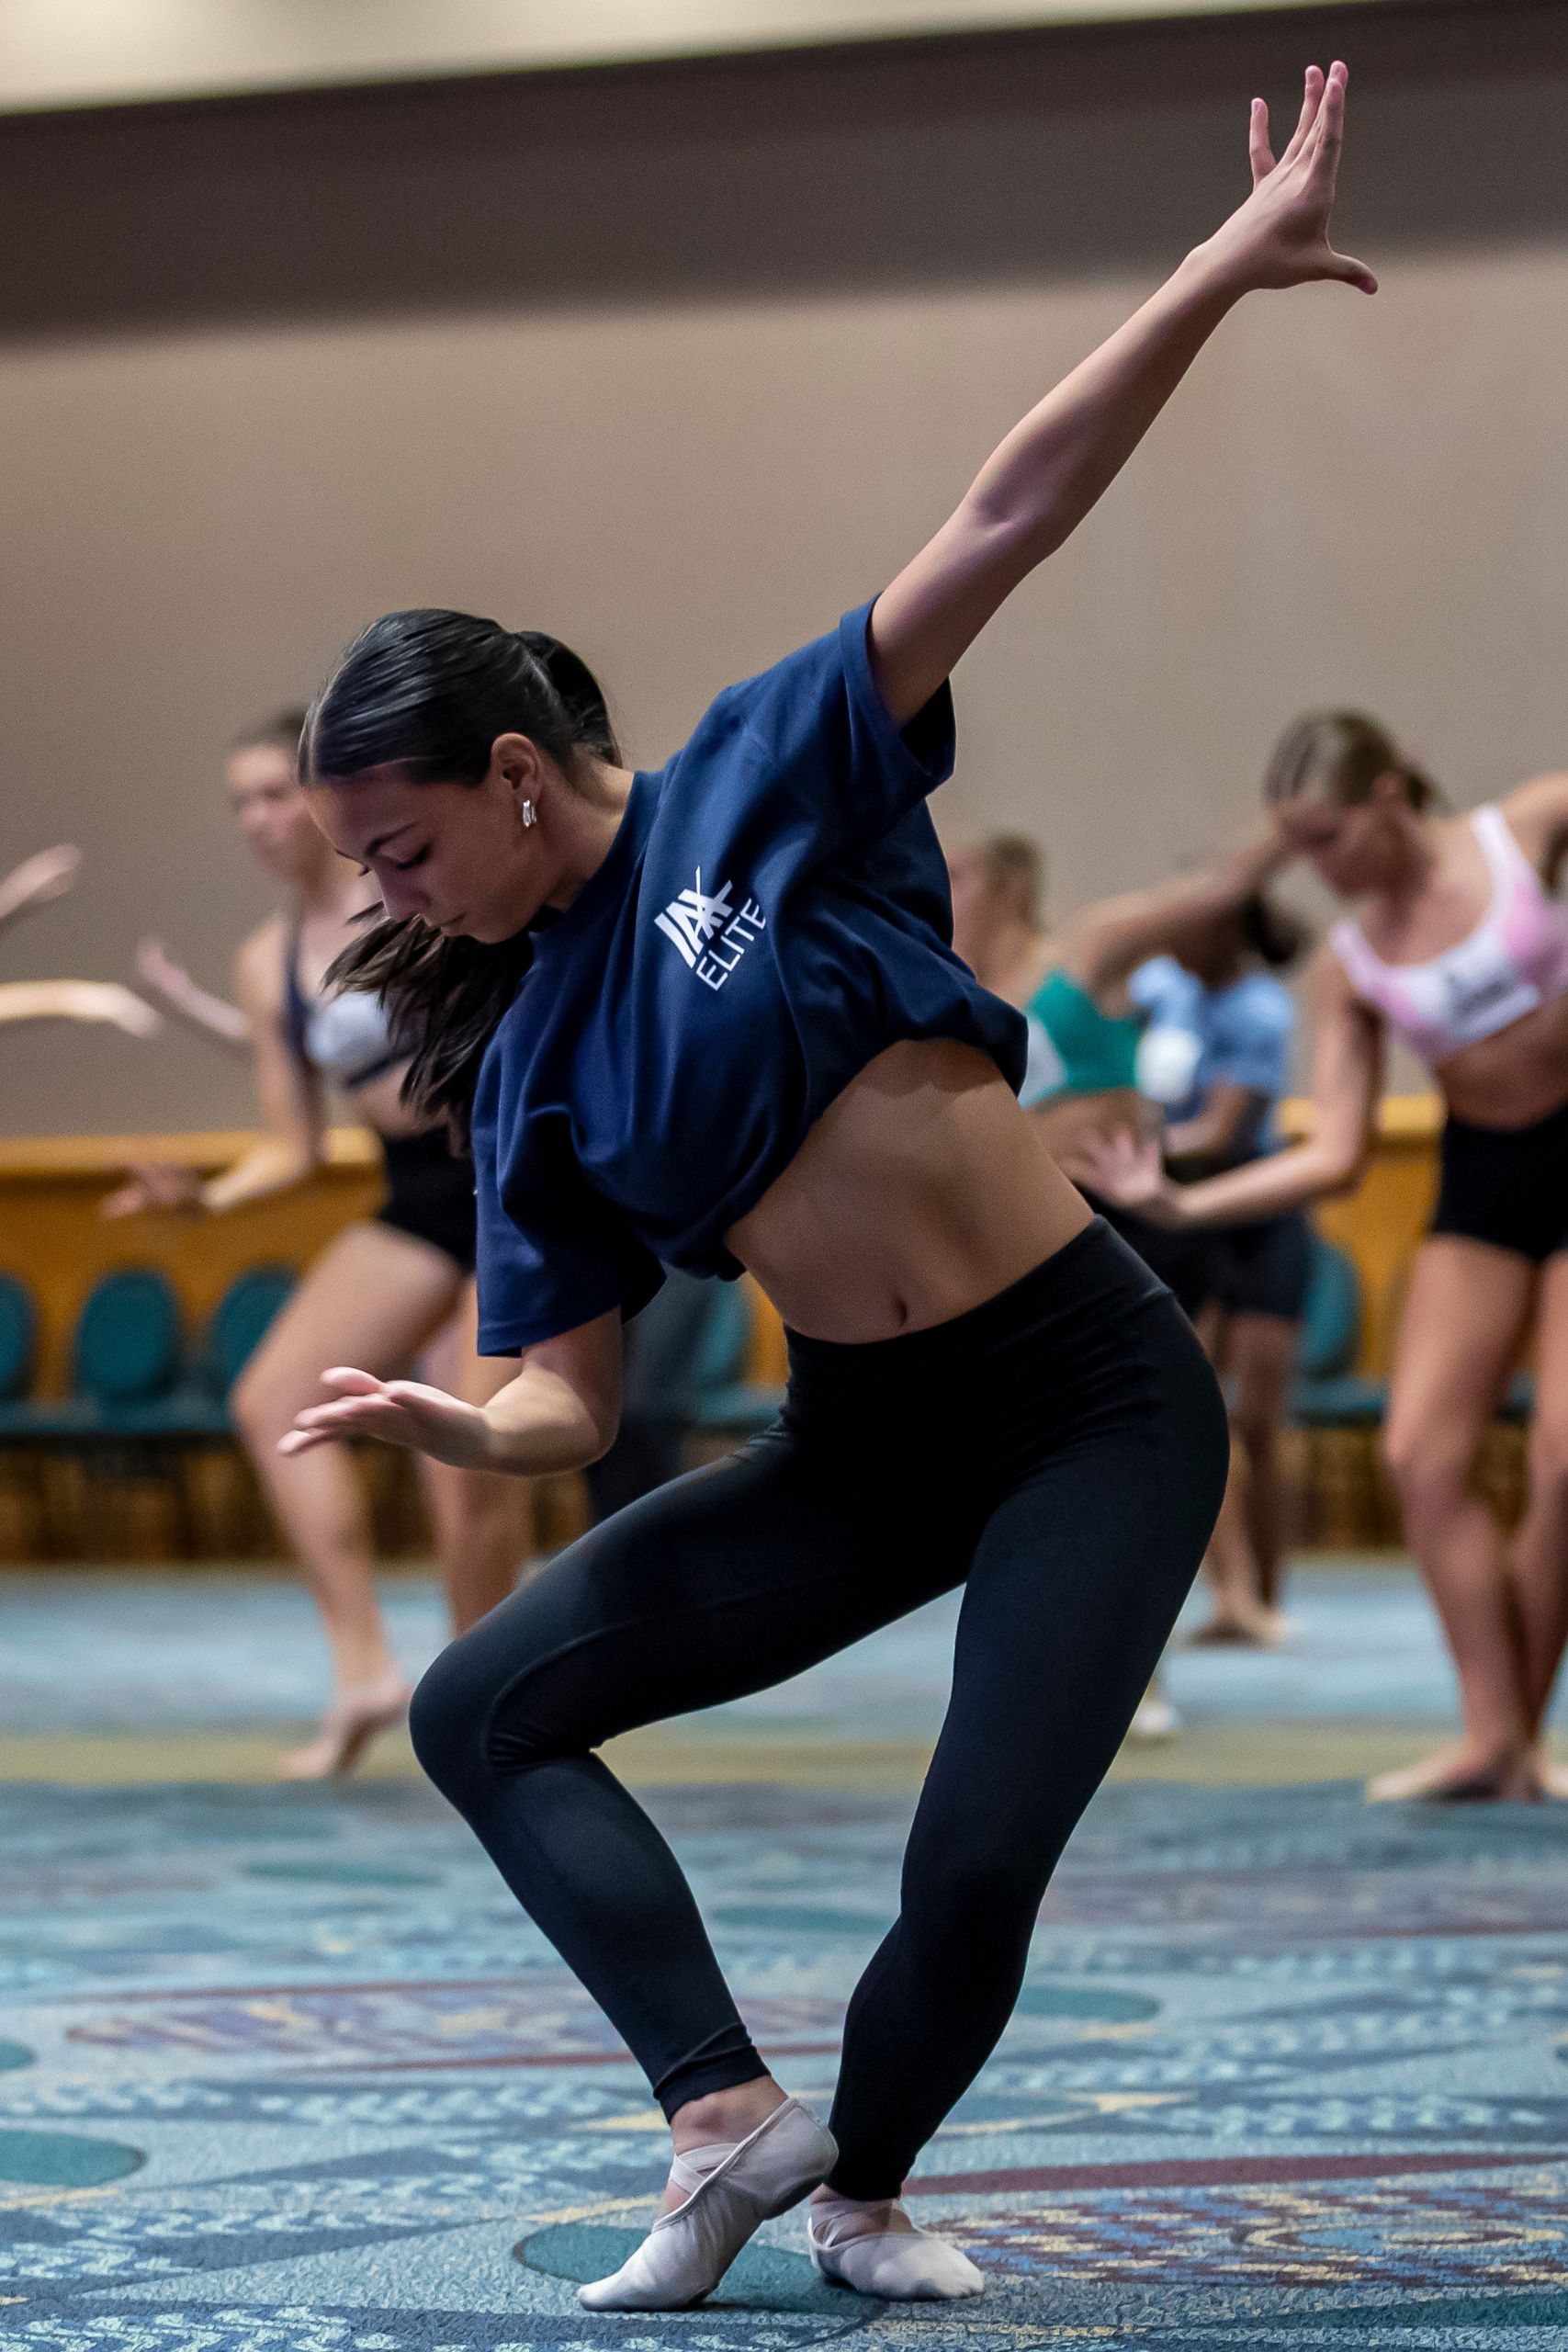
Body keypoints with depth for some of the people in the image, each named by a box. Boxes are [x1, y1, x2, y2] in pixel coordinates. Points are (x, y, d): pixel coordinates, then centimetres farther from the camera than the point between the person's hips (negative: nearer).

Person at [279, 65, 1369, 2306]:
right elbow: (567, 1397, 3)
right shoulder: (523, 1073, 4)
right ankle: (731, 2115, -6)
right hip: (861, 1447, 5)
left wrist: (1224, 270, -18)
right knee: (480, 1709, -4)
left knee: (976, 1872, -15)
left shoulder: (763, 778, -8)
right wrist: (440, 1420, -20)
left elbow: (1005, 524, -13)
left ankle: (862, 2191, 15)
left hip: (1091, 1396, -5)